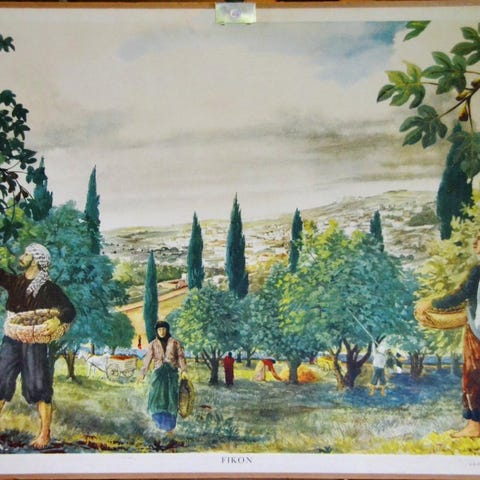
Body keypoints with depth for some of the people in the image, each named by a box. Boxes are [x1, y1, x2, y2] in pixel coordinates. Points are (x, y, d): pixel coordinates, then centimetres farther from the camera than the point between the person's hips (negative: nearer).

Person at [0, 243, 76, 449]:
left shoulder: (48, 288, -4)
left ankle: (45, 434, 4)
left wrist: (58, 320, -31)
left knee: (38, 387, -3)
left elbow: (70, 310, -10)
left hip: (35, 341, -5)